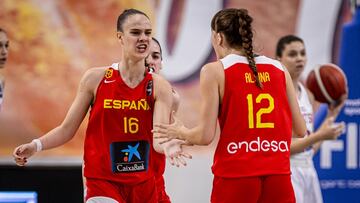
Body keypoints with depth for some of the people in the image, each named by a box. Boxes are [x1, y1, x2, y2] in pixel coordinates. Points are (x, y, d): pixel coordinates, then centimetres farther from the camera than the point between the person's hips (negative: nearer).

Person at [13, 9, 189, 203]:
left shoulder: (159, 86, -1)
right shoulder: (95, 78, -3)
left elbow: (159, 137, -13)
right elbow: (67, 129, 2)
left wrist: (167, 147, -36)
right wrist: (36, 145, -15)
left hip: (143, 185, 2)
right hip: (102, 182, -2)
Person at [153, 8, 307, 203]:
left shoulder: (214, 70, -1)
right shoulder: (279, 69, 9)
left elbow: (205, 135, -5)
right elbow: (300, 129, 11)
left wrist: (179, 132, 16)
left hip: (235, 179, -3)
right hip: (278, 177, 3)